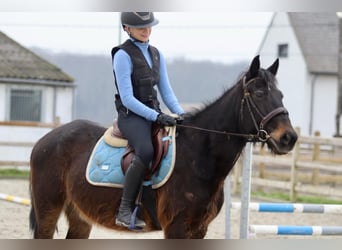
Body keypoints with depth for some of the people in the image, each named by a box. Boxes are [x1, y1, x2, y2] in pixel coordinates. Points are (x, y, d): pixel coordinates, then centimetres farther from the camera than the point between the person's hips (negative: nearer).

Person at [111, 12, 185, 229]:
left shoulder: (156, 54, 15)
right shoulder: (123, 55, -8)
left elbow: (166, 91, 15)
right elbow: (127, 98, -14)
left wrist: (181, 114, -2)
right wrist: (156, 116, -21)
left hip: (155, 113, 8)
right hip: (132, 115, -7)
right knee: (146, 152, -35)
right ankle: (125, 210, -28)